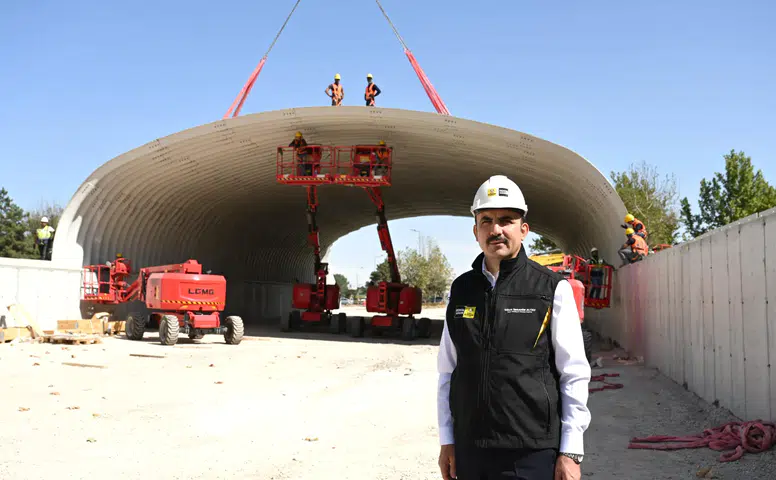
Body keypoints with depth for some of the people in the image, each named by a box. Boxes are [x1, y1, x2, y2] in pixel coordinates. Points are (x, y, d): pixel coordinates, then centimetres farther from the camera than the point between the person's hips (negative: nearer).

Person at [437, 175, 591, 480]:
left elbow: (574, 376, -4)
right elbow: (447, 371, 11)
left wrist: (570, 452, -6)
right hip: (469, 451, 3)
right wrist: (446, 440, 9)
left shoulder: (553, 289, -4)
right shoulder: (460, 290, 7)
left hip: (532, 454, -3)